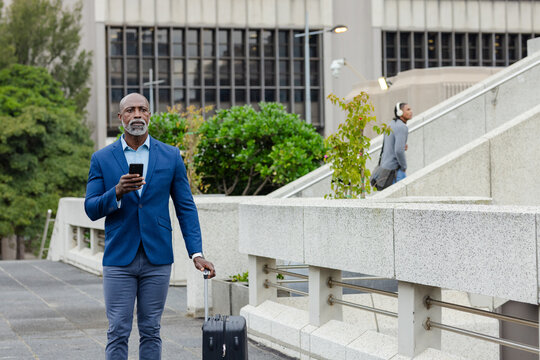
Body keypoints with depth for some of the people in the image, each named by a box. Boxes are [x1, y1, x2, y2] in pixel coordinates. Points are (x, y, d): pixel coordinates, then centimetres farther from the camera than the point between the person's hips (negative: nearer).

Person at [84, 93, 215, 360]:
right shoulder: (102, 159, 3)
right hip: (119, 258, -1)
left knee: (150, 330, 7)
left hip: (157, 258, 1)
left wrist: (196, 253, -4)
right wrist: (117, 192, -19)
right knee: (118, 332, 0)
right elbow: (91, 209, 0)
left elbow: (185, 207, 5)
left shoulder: (170, 156, 4)